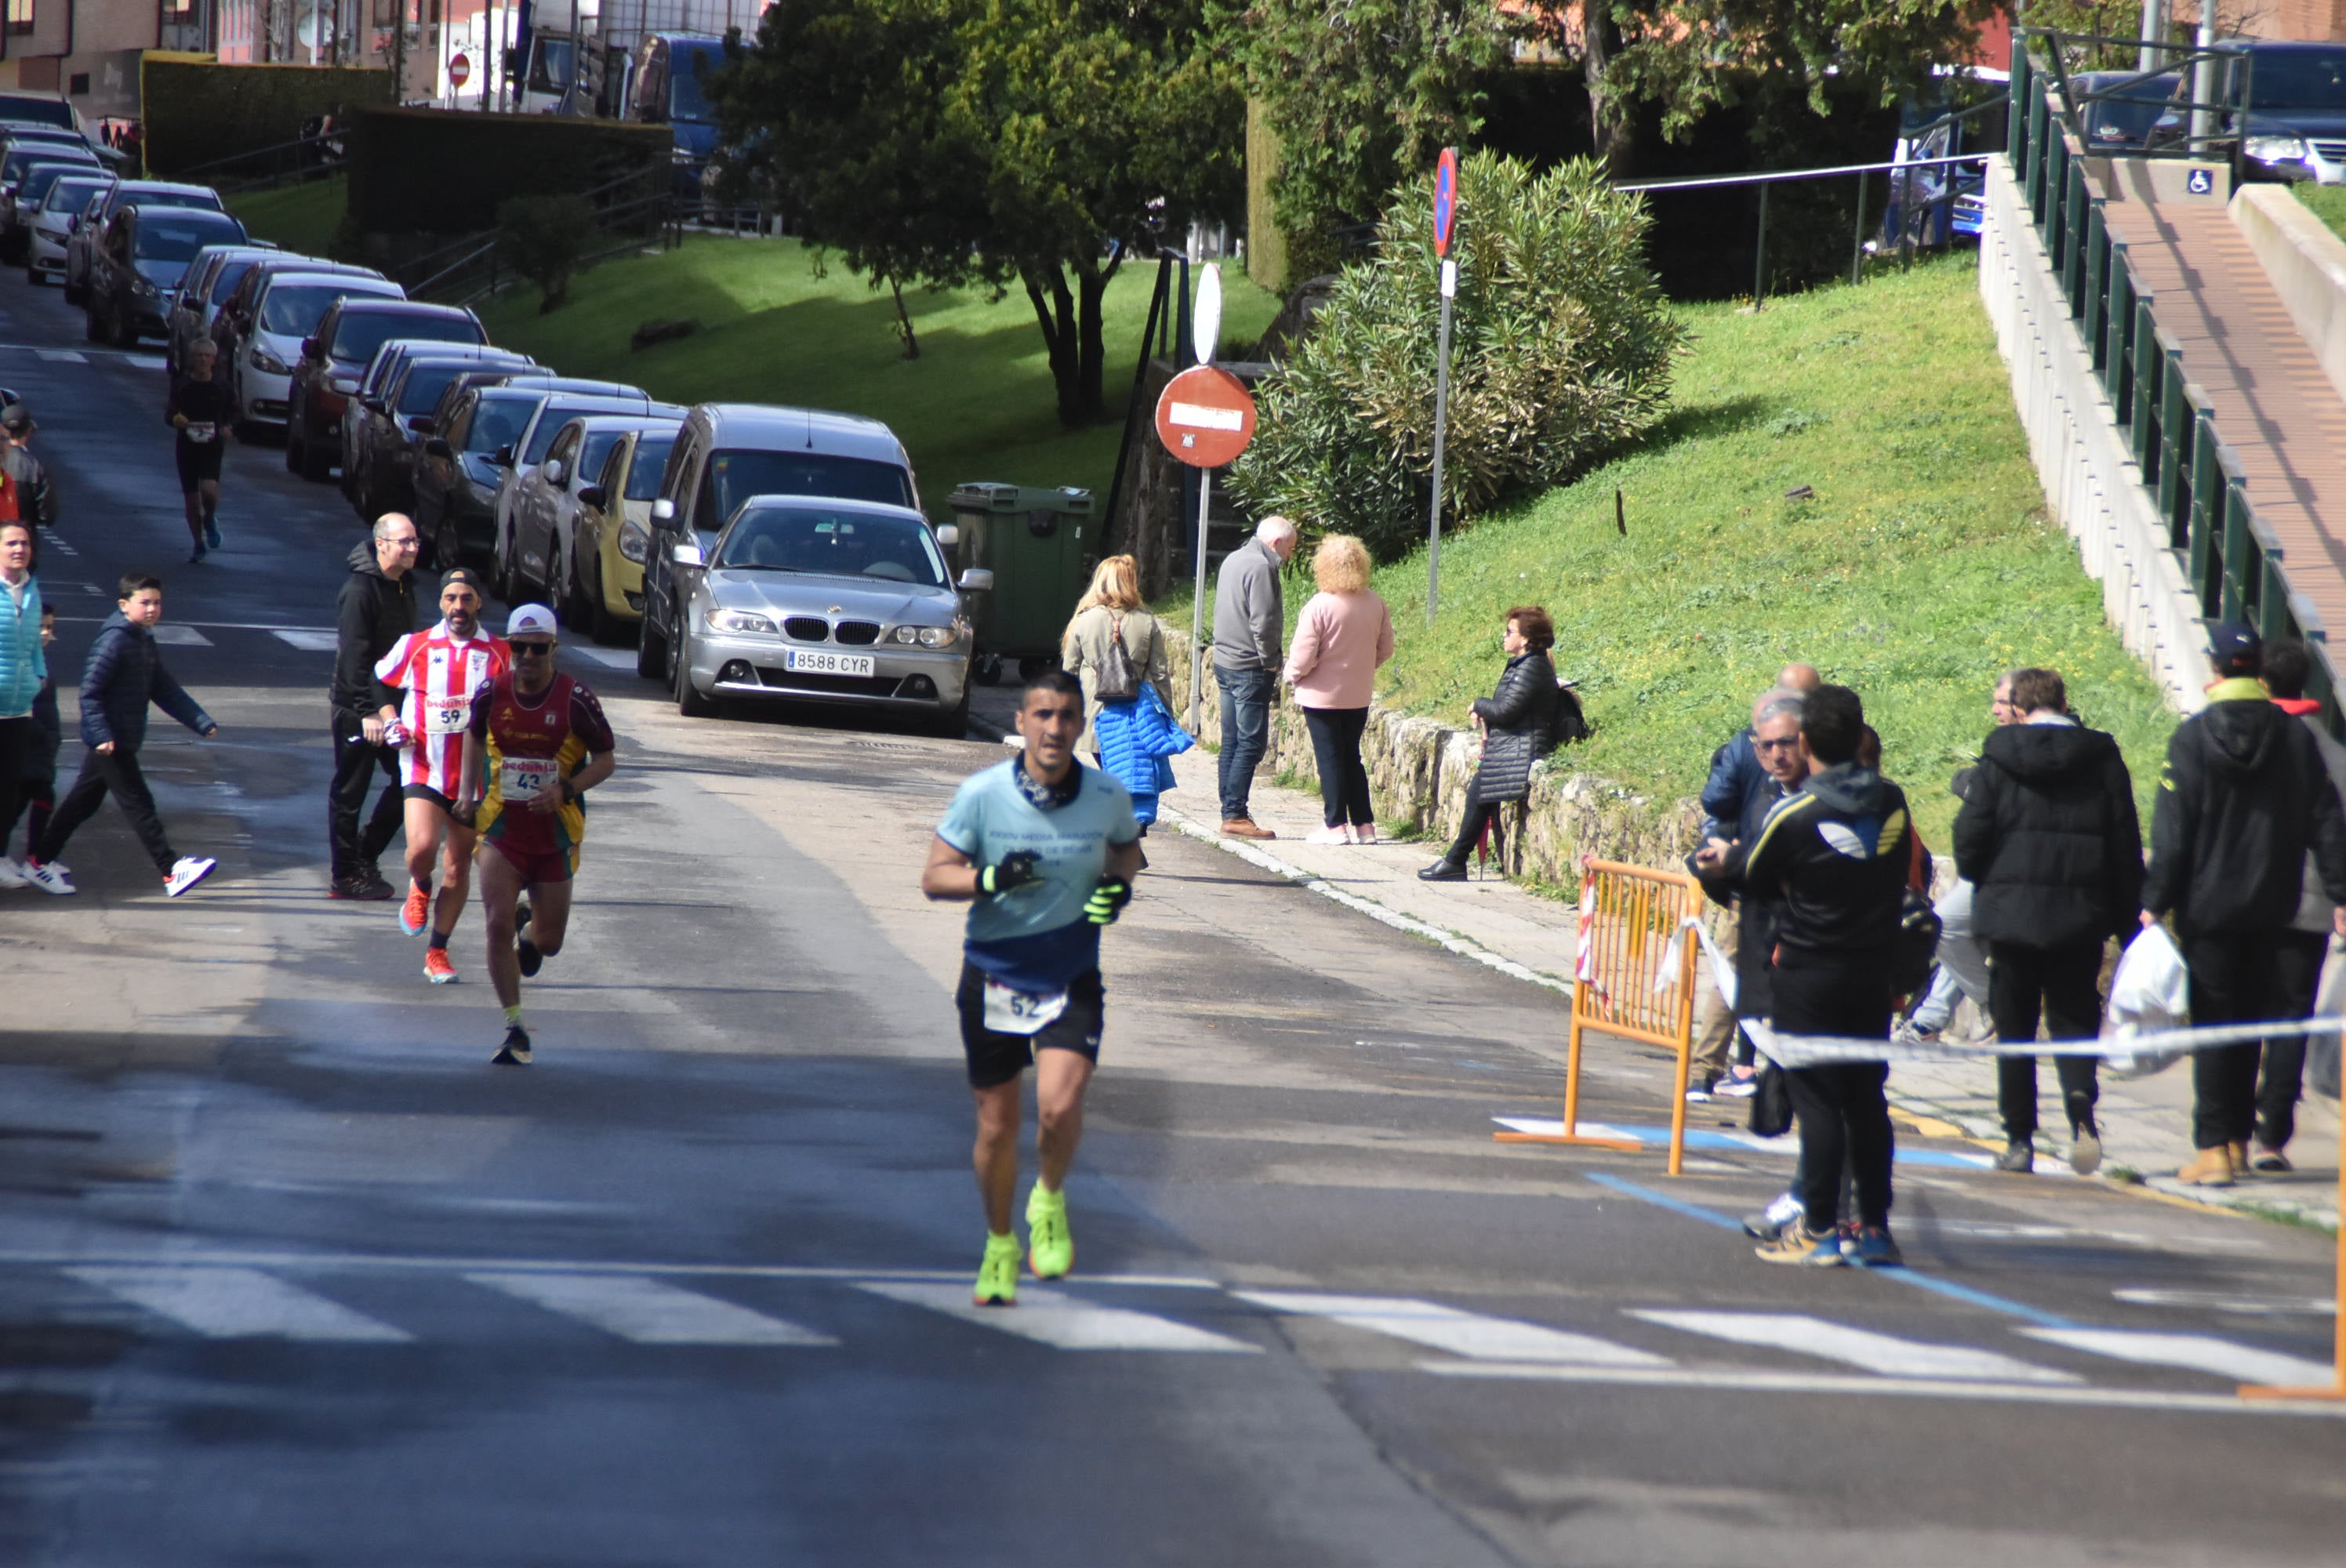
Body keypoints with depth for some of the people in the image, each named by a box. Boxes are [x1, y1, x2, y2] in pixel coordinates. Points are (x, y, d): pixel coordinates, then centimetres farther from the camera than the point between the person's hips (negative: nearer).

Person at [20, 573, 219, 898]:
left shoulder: (145, 642, 14)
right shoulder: (115, 640, -16)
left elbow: (166, 690, 18)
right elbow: (90, 691, -21)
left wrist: (202, 723, 13)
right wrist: (101, 735, -30)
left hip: (121, 742, 10)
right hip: (110, 744, -10)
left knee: (84, 802, 16)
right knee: (138, 804, -8)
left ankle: (40, 862, 24)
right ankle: (171, 872, -8)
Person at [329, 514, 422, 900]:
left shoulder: (404, 587, 10)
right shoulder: (360, 589, -18)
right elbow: (354, 658, -21)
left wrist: (394, 706, 15)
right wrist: (369, 711, -25)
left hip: (391, 704, 8)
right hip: (356, 708, -8)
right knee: (350, 791, 1)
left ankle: (364, 858, 20)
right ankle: (346, 876, 9)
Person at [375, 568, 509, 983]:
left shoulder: (501, 654, 3)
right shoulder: (415, 646, 2)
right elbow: (378, 684, 17)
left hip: (476, 774, 1)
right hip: (425, 768, -1)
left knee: (458, 867, 6)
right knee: (422, 847, -22)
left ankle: (437, 953, 19)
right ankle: (420, 888, 14)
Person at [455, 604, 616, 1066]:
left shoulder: (574, 699, -12)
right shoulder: (492, 693, -5)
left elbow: (606, 759, -4)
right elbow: (475, 735, 17)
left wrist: (566, 790, -21)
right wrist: (467, 792, 7)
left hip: (555, 833, -1)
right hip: (501, 828, 1)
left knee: (548, 942, 8)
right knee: (498, 923, -15)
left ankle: (531, 935, 47)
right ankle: (515, 1028, -4)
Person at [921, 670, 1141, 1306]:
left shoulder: (1107, 797, -5)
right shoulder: (981, 793, -10)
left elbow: (1127, 847, 16)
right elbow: (935, 877, -6)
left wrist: (1118, 885, -6)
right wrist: (992, 879, -26)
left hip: (1072, 978, 0)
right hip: (993, 975, 0)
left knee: (1059, 1108, -20)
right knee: (996, 1127, 7)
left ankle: (1050, 1200, 12)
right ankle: (1000, 1246, 30)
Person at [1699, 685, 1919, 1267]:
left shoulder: (1794, 815, -15)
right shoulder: (1892, 801, 0)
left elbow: (1756, 877, 0)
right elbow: (1916, 869, 14)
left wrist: (1725, 858, 21)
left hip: (1807, 973, -5)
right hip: (1873, 972, 5)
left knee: (1816, 1099, -1)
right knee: (1866, 1098, 10)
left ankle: (1819, 1229, -1)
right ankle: (1874, 1227, 13)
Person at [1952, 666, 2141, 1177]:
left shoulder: (1998, 759, -4)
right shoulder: (2102, 758, 2)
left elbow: (1970, 837, -7)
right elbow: (2126, 850, 2)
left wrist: (1982, 883, 15)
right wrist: (2128, 923, 8)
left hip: (2010, 915, -1)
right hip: (2080, 919, 1)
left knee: (2014, 1031, 9)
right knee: (2074, 1019, 10)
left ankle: (2019, 1141, 9)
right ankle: (2080, 1102, -18)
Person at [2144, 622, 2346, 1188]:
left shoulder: (2193, 737, -7)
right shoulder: (2296, 737, 2)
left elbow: (2172, 830, -9)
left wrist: (2156, 901, -6)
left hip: (2208, 908, -3)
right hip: (2273, 909, 3)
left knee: (2212, 1028, -1)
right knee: (2249, 1027, 12)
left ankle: (2213, 1149, -6)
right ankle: (2238, 1140, 16)